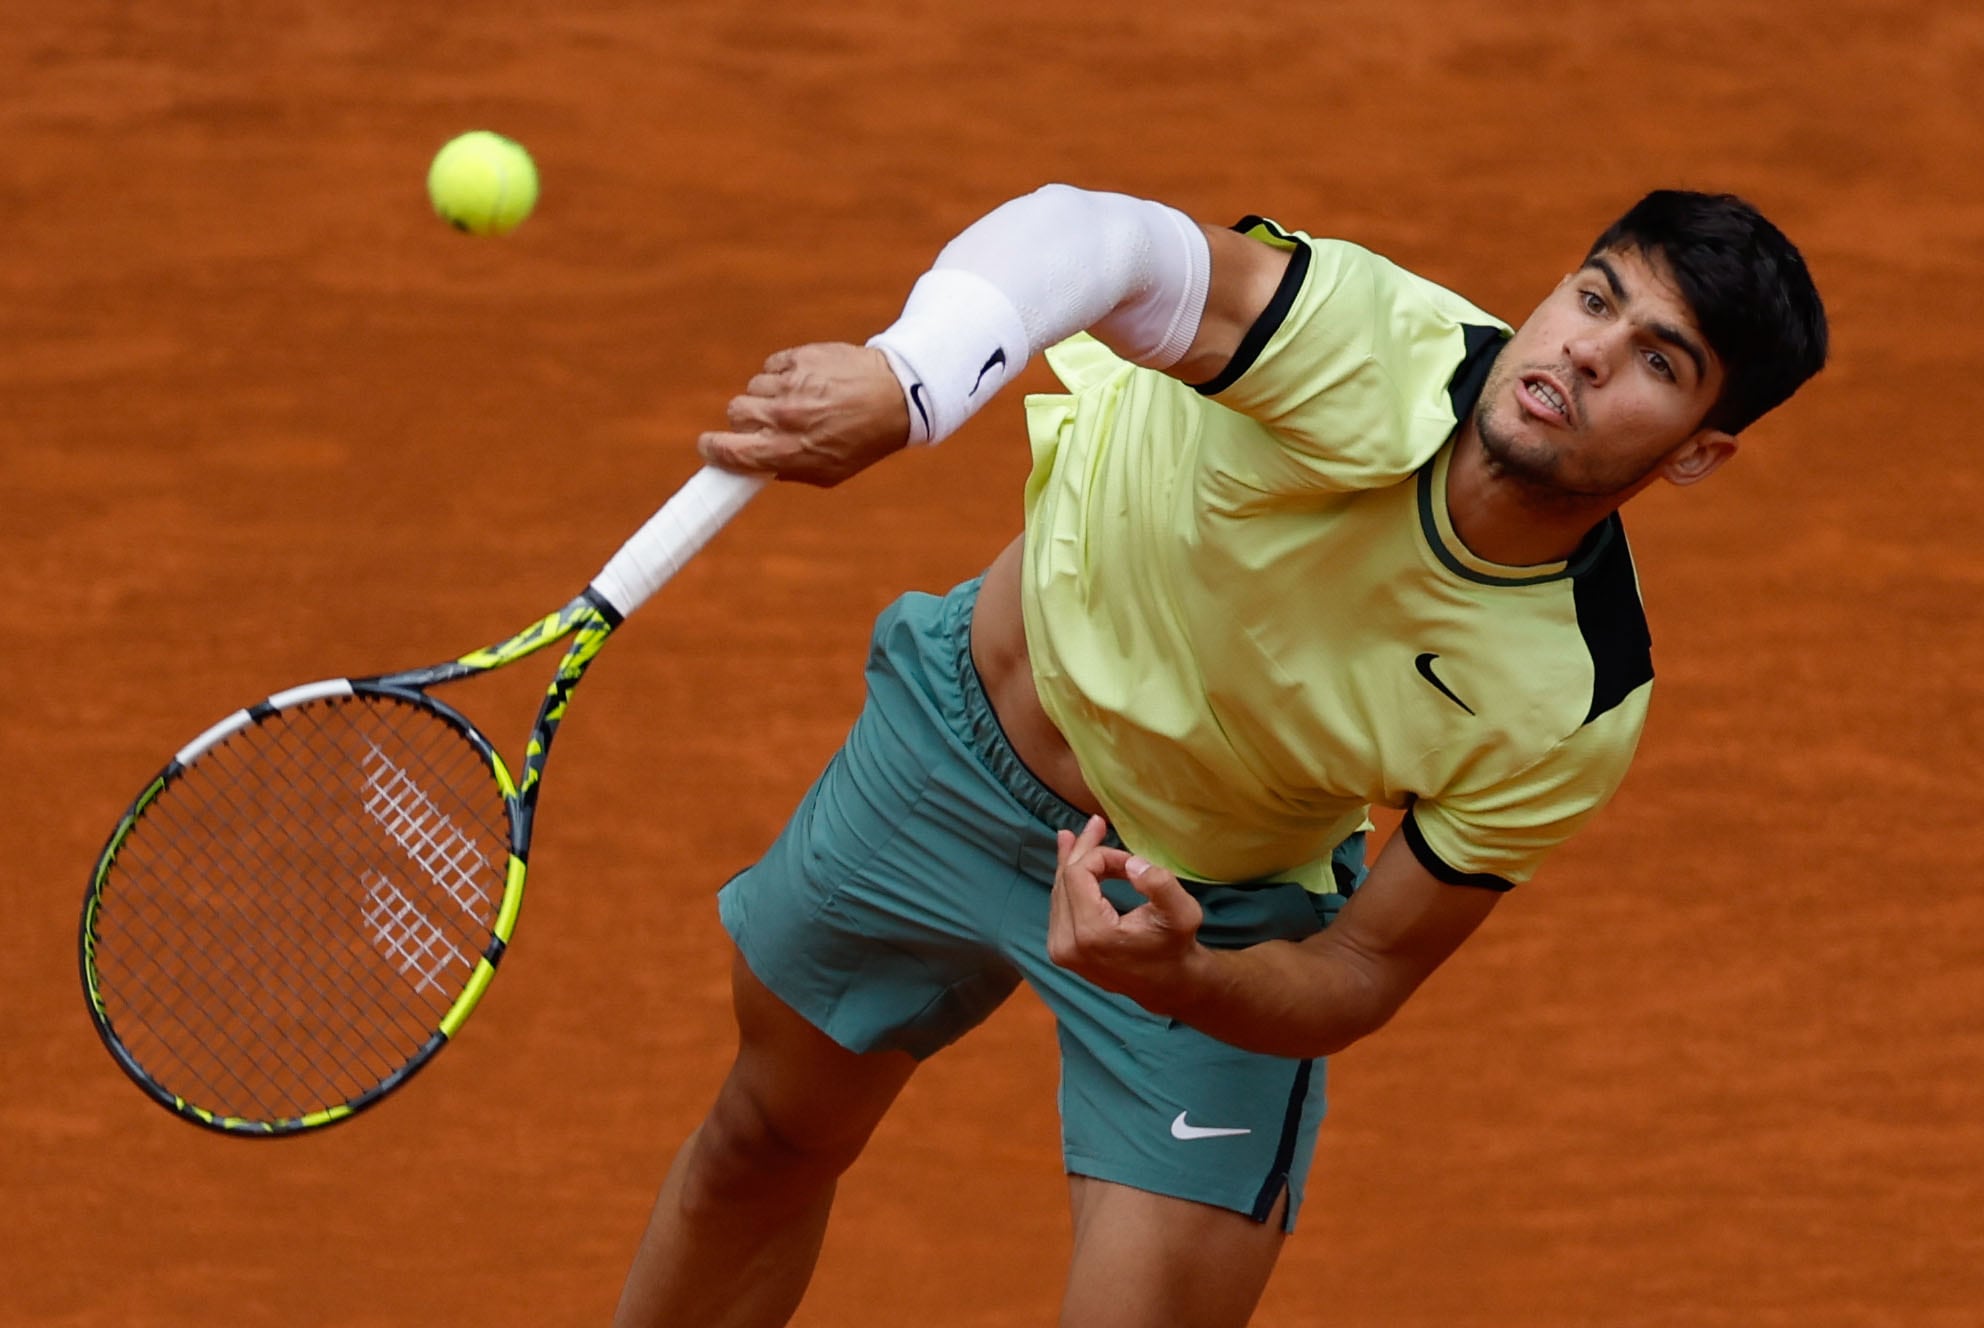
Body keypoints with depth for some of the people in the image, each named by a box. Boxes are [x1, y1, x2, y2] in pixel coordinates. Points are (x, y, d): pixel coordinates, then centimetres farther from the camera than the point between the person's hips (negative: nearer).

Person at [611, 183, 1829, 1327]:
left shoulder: (1578, 706, -30)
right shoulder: (1368, 359, -35)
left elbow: (1367, 971, -20)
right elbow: (1097, 238, -52)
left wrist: (1181, 981, -40)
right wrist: (904, 378, -71)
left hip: (1222, 919, -1)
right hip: (961, 735, 1)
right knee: (766, 1147, 21)